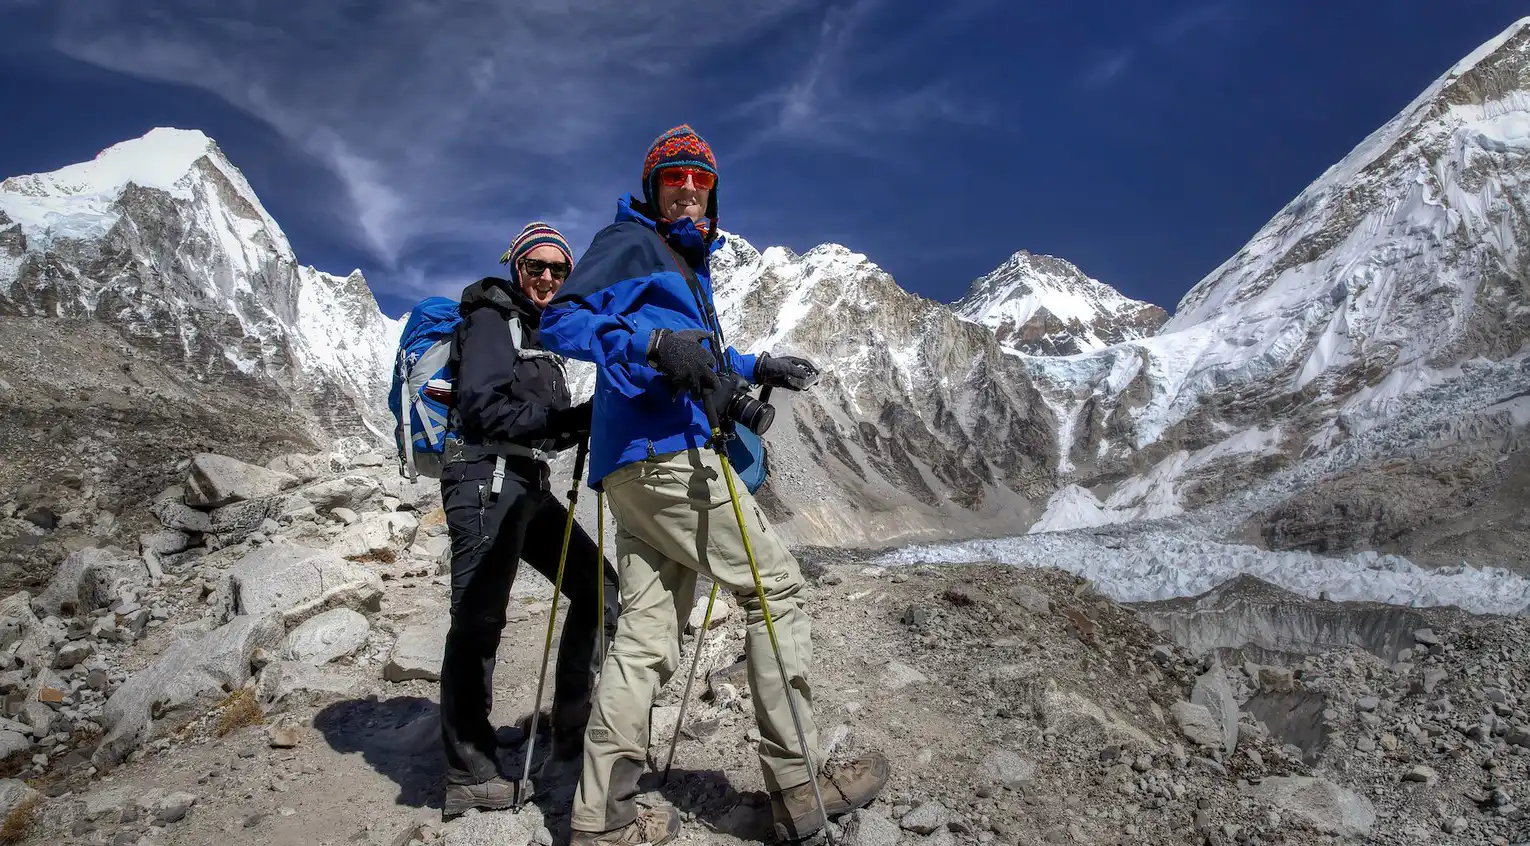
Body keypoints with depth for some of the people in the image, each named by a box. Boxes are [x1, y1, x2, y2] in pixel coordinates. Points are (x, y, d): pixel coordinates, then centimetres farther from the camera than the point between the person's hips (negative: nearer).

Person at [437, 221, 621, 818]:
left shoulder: (538, 332, 24)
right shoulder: (491, 318, -2)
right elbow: (487, 409, -14)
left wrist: (588, 420, 3)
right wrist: (568, 418, -17)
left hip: (528, 484, 9)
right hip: (486, 477, -9)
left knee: (597, 584, 7)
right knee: (479, 621, -9)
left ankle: (572, 742, 11)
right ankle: (469, 778, -3)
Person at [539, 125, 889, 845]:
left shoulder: (688, 264, 29)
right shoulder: (630, 243, 1)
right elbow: (560, 320, -13)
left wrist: (753, 367, 32)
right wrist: (654, 341, -25)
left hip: (638, 470, 9)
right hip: (660, 454, -9)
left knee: (646, 638, 5)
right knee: (777, 587, -4)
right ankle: (796, 787, 3)